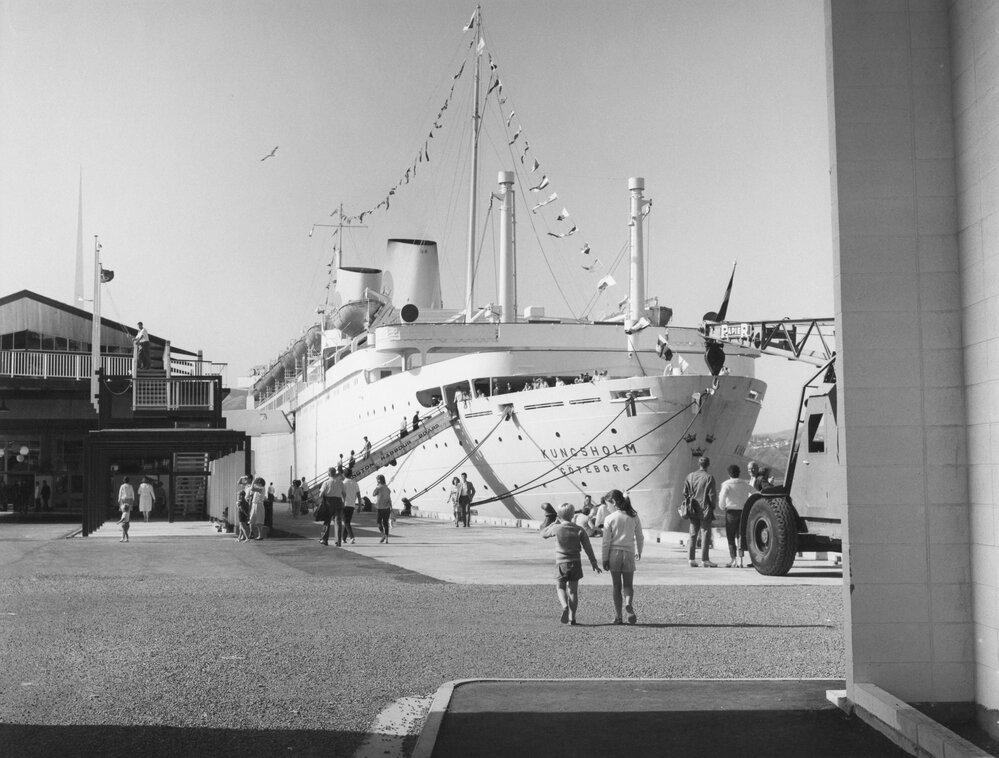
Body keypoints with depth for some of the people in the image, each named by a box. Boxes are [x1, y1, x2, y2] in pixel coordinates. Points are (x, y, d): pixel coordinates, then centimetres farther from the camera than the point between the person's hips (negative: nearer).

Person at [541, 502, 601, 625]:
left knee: (560, 587, 11)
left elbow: (543, 534, 12)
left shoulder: (556, 528, -7)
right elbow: (588, 547, -2)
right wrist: (594, 563, 5)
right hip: (575, 563, 2)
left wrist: (555, 522, 17)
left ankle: (565, 606, -18)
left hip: (561, 563, -2)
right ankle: (572, 617, 7)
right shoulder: (579, 529, -3)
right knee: (573, 590, 9)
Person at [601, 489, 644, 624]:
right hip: (629, 553, 1)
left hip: (614, 553, -1)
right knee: (628, 584, 9)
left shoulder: (609, 519, -6)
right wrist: (639, 552, 26)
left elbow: (606, 541, -5)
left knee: (617, 586, 7)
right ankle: (629, 604, -21)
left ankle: (618, 616, 6)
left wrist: (605, 559, 1)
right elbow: (640, 537, 10)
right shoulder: (634, 517, 3)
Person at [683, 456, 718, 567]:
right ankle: (705, 559, -1)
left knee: (693, 535, 10)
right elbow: (712, 495, -10)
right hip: (705, 510, -5)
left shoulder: (690, 476, 3)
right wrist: (713, 506, 4)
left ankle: (691, 559, 10)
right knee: (705, 534, 0)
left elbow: (685, 493, 6)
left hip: (693, 511, 5)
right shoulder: (709, 478, -11)